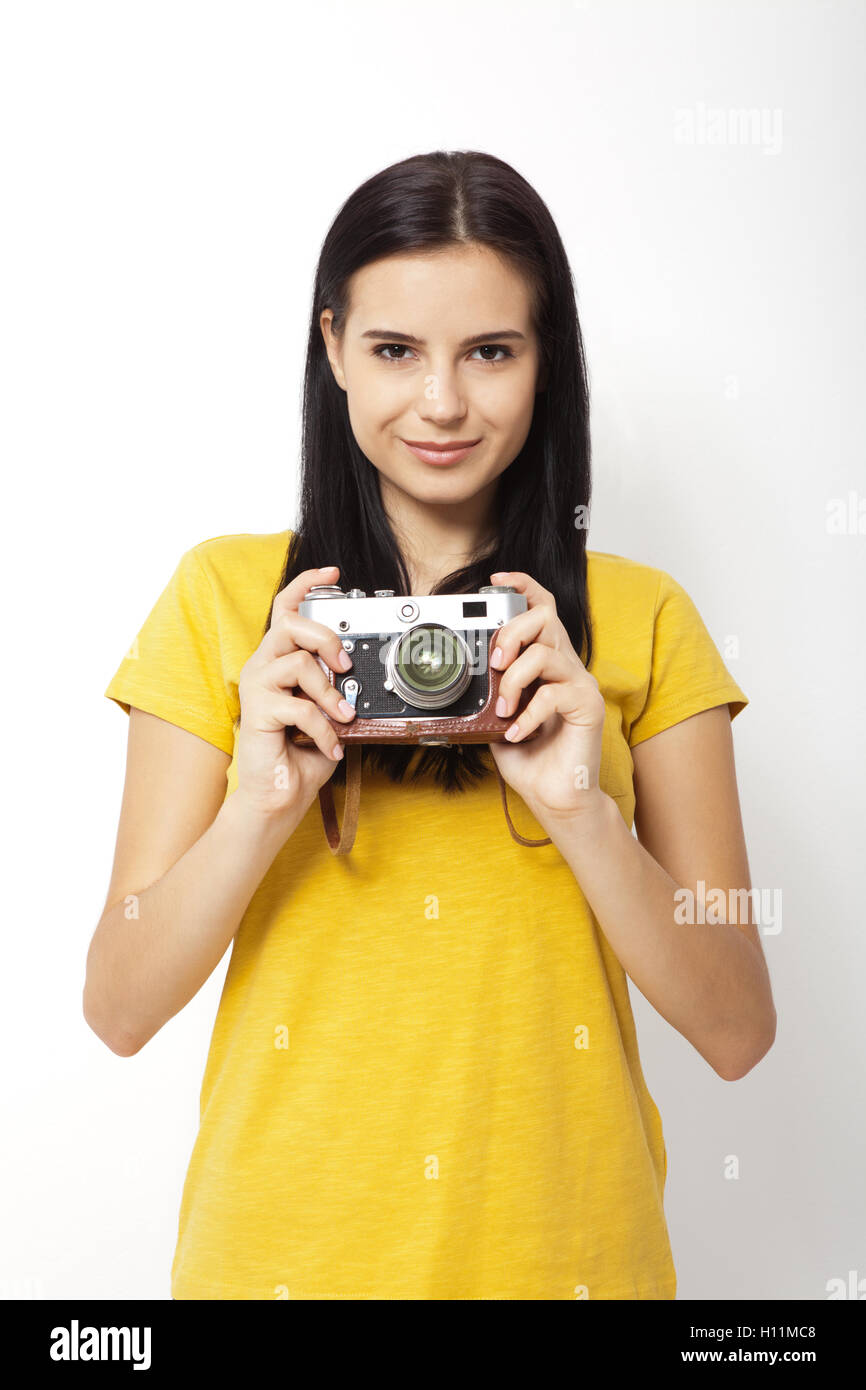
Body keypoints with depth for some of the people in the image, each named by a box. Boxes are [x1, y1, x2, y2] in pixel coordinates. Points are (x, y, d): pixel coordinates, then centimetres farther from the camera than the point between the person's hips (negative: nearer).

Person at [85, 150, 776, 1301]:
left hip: (562, 1242, 1)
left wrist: (579, 808, -21)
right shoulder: (226, 594, -5)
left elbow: (737, 1031, -6)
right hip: (284, 1240, 0)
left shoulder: (643, 619, -4)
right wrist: (259, 806, -22)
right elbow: (119, 1009, -6)